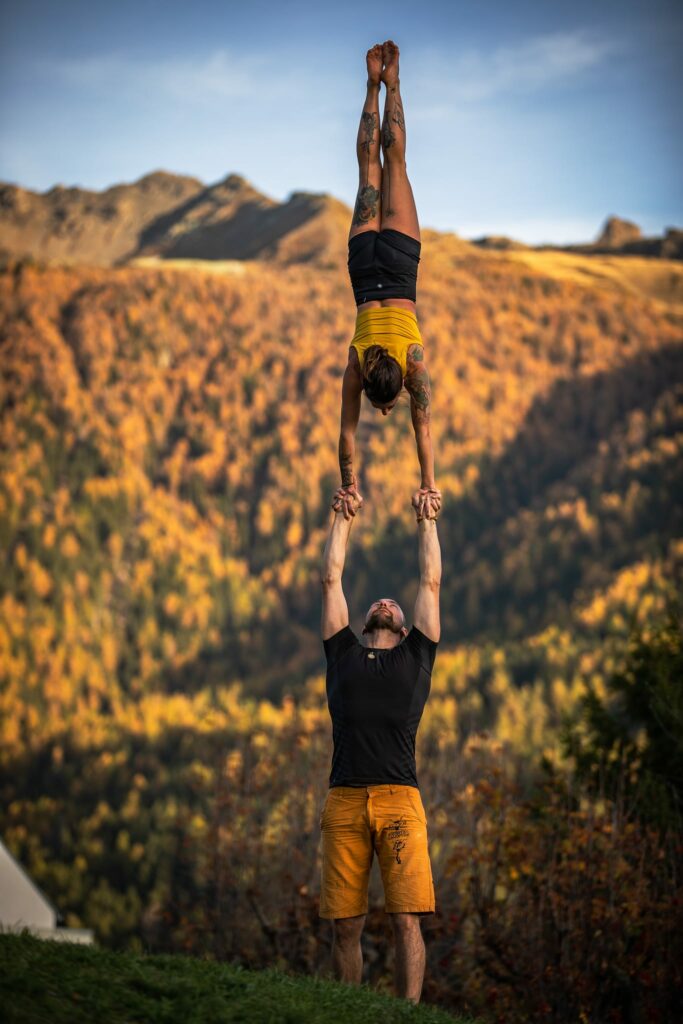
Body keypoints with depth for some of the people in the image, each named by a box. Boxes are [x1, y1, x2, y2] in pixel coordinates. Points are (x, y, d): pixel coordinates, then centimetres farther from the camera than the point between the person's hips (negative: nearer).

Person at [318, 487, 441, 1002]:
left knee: (407, 918, -9)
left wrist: (427, 521, 31)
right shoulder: (344, 654, 22)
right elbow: (331, 579, 27)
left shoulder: (416, 656, 19)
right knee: (345, 923, 1)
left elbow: (431, 582, 23)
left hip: (400, 800, -1)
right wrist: (343, 519, 33)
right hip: (345, 801, 1)